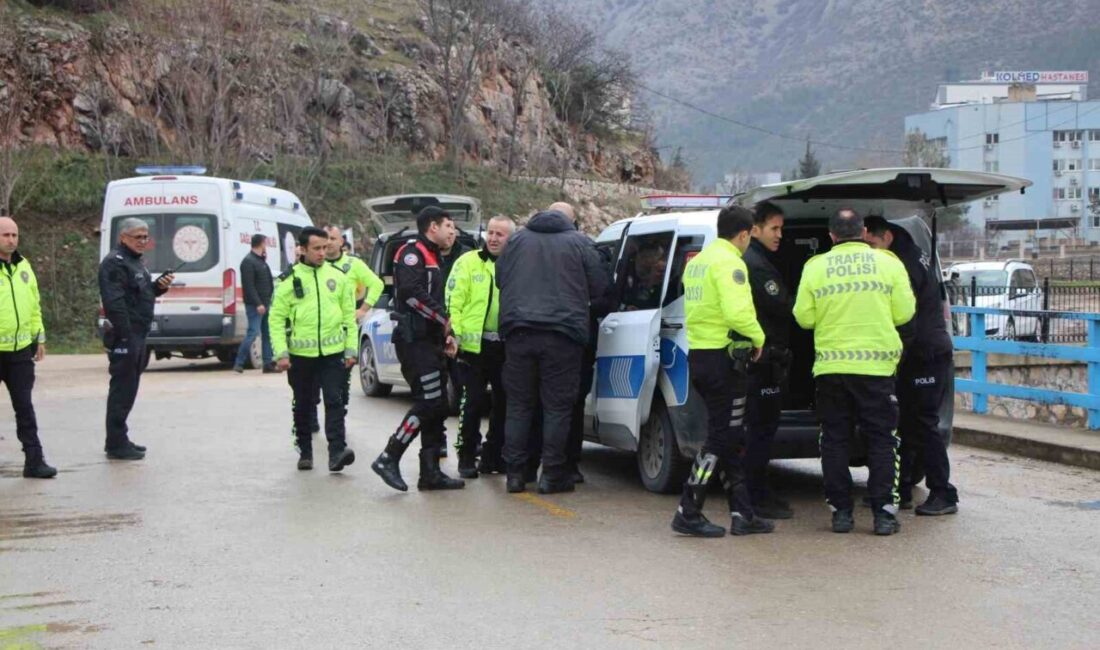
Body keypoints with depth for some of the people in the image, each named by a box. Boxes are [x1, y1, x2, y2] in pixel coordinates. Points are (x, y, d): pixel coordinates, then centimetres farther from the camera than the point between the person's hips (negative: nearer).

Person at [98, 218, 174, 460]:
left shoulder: (135, 261, 19)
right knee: (122, 389, -7)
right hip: (124, 337, -10)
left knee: (128, 389, 15)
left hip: (137, 335, 10)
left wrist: (159, 286, 8)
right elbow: (114, 302, -22)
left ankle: (120, 439, 24)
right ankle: (116, 444, -3)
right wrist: (126, 335, -26)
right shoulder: (115, 263, -13)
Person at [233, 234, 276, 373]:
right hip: (255, 305, -10)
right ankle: (239, 363, -7)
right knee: (253, 332, -12)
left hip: (264, 304, 10)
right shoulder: (248, 262, -13)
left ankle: (268, 363, 12)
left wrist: (267, 302, 17)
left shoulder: (261, 261, 18)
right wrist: (258, 304, -25)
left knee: (267, 333, 9)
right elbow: (249, 286, -20)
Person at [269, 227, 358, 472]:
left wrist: (351, 349, 2)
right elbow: (277, 318, -1)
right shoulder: (290, 279, -1)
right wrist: (281, 353, -9)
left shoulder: (338, 277, 5)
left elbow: (349, 316, 8)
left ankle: (337, 451, -13)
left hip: (333, 352, 0)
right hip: (301, 354, 0)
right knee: (303, 406, 11)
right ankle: (305, 452, 23)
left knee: (334, 401, -9)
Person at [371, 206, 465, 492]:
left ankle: (431, 472, 10)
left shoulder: (432, 258, 24)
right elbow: (412, 292, -22)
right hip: (414, 340, -10)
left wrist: (447, 334, 10)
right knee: (428, 402, -15)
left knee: (437, 406, 8)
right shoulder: (412, 252, -7)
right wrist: (444, 321, -16)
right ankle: (388, 459, -11)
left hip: (430, 342, 10)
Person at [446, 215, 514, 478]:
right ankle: (467, 458, 9)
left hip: (506, 346, 4)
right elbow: (453, 301, -5)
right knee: (473, 402, -1)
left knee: (504, 402, 8)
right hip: (474, 345, -4)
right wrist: (454, 334, -15)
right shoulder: (468, 262, 0)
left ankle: (493, 456, 20)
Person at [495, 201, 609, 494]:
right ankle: (552, 474, 2)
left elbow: (499, 280, 18)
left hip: (519, 330, 3)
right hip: (562, 333, -3)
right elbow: (599, 286, 6)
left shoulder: (517, 240, 13)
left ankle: (515, 473, 9)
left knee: (518, 405, 9)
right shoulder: (580, 243, 4)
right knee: (557, 406, 2)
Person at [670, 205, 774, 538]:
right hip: (723, 358, -10)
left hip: (699, 355, 10)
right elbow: (738, 312, -24)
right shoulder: (729, 262, -13)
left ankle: (743, 513, 17)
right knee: (721, 438, -4)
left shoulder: (697, 261, 17)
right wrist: (758, 338, -8)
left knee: (730, 438, 13)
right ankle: (688, 514, -3)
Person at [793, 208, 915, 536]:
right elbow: (904, 313, -2)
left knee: (835, 439, 9)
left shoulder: (815, 267, 0)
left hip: (830, 366, 1)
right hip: (876, 365, -1)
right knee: (881, 439, 6)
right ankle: (883, 512, 2)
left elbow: (804, 318, -1)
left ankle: (841, 511, 10)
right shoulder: (888, 263, 0)